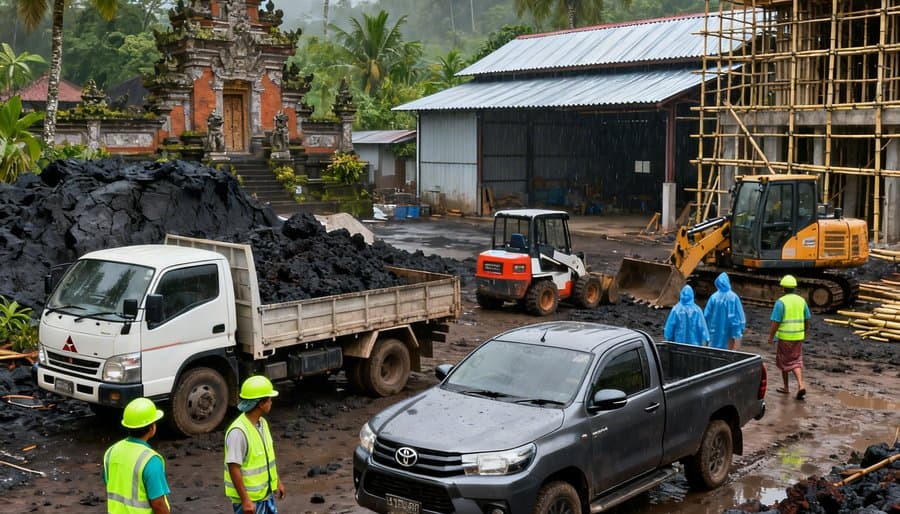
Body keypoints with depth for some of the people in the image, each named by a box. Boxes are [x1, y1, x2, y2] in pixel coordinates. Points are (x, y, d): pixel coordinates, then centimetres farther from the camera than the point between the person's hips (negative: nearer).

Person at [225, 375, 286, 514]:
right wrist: (245, 500, -24)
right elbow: (234, 468, -25)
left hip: (266, 493, 9)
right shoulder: (238, 431, -25)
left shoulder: (262, 423, 3)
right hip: (248, 498, -9)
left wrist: (277, 481, 20)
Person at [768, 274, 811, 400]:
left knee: (784, 362, 14)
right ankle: (801, 385, -9)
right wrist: (804, 333, 24)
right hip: (798, 337, 4)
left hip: (784, 337, -4)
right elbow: (807, 320, 9)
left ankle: (786, 387, 24)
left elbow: (775, 322, -15)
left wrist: (770, 337, -5)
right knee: (796, 362, 11)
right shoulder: (801, 301, 2)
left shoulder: (781, 302, -14)